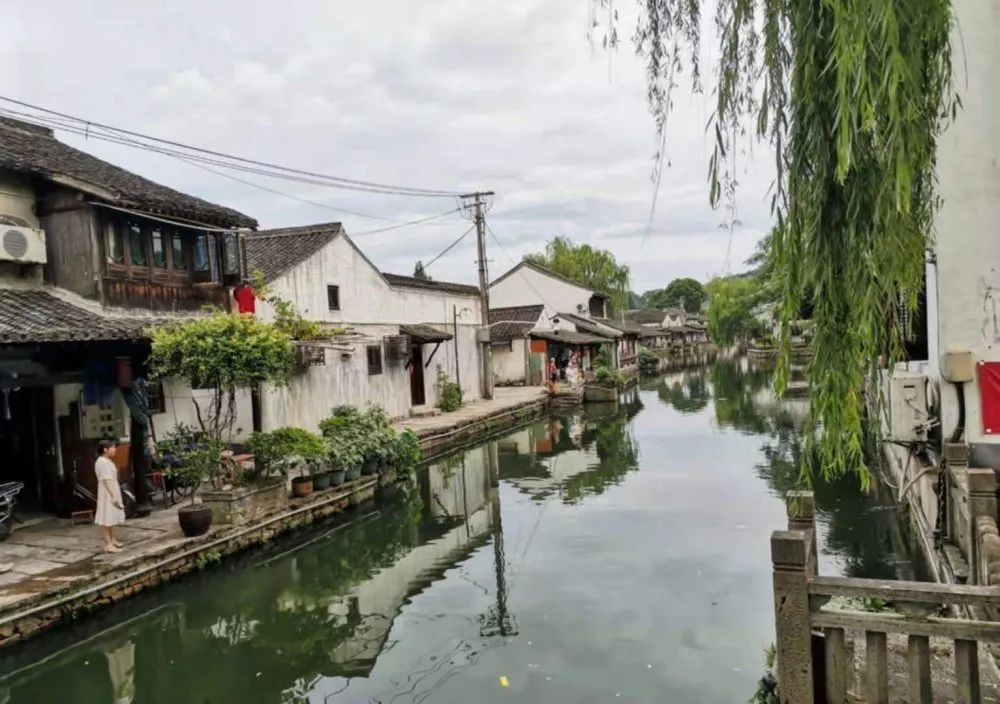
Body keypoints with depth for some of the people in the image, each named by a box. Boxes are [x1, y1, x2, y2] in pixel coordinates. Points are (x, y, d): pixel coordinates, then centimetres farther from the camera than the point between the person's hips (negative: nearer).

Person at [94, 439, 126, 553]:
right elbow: (106, 480, -23)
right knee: (106, 520, -7)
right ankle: (108, 544, -6)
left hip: (112, 494, 11)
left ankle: (112, 540, 29)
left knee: (112, 518, 18)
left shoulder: (108, 461, 13)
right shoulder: (103, 462, -19)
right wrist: (114, 496, -24)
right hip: (107, 495, -11)